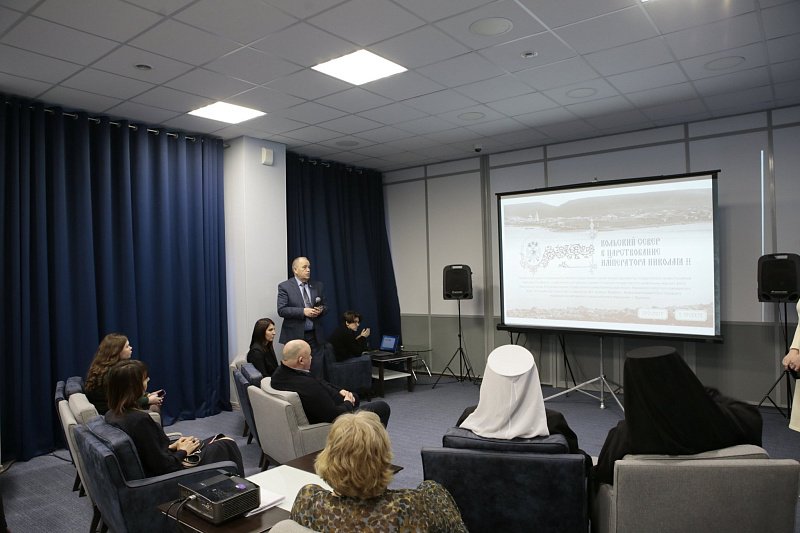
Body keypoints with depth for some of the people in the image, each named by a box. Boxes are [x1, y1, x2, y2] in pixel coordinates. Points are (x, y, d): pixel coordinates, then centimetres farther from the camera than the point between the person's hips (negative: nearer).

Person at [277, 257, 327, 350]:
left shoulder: (318, 286, 11)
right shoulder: (284, 286, -1)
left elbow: (325, 307, 16)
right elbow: (281, 310, -9)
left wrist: (321, 310, -7)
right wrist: (303, 311, -19)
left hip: (315, 335, 3)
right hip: (294, 335, -3)